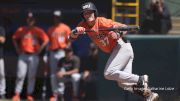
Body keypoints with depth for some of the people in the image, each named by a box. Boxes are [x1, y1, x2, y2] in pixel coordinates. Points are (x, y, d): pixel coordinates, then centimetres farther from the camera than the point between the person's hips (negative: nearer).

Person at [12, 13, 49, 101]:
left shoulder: (38, 31, -1)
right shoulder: (21, 30, 6)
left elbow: (46, 40, -4)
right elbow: (14, 39, 18)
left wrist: (39, 50, -7)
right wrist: (17, 49, 9)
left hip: (33, 56, -1)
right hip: (23, 55, 1)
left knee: (32, 76, 1)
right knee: (20, 75, -4)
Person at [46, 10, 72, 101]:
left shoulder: (65, 28, 2)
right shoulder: (50, 29, 14)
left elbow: (69, 41, 0)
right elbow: (48, 41, 16)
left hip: (62, 52, -5)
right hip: (52, 52, 5)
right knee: (53, 74, 4)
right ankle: (54, 93, 9)